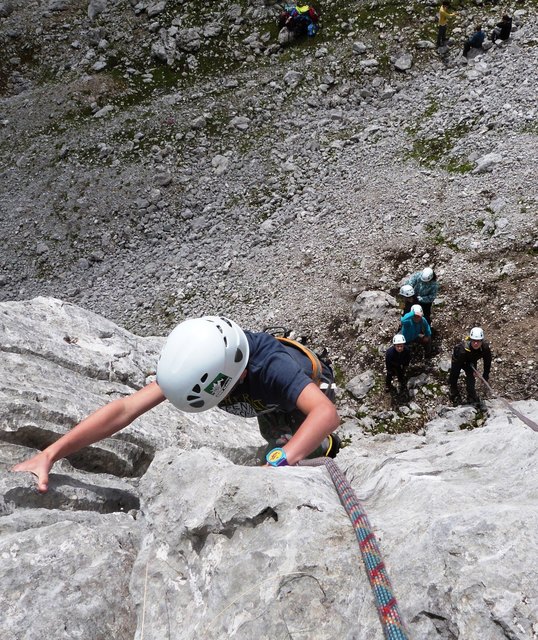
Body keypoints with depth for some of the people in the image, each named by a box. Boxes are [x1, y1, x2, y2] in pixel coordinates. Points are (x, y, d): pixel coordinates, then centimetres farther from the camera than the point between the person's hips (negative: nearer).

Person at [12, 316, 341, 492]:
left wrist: (279, 464, -79)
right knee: (277, 444, 23)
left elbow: (326, 413, -67)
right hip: (270, 403, 5)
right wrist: (48, 455, -51)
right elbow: (126, 408, -43)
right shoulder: (197, 363, -38)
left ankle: (326, 445, 24)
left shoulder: (272, 366, -52)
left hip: (311, 391, -4)